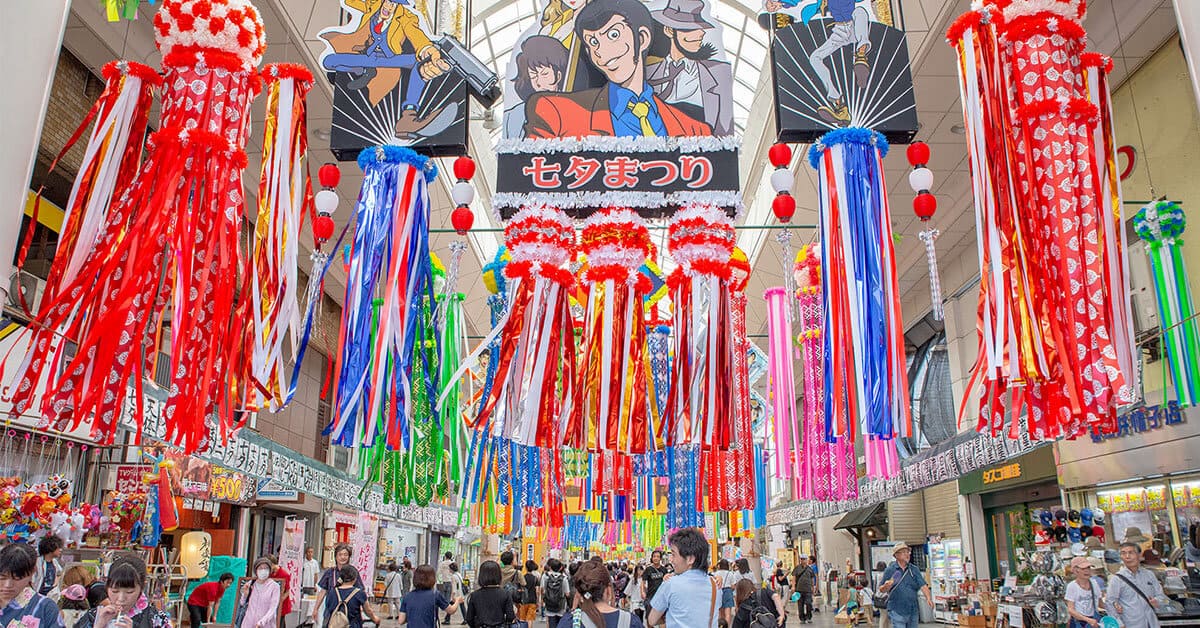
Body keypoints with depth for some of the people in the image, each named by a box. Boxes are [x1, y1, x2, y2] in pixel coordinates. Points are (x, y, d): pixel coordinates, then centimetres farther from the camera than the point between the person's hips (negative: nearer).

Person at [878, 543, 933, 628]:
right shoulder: (889, 570, -1)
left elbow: (923, 585, -3)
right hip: (897, 612, -4)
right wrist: (886, 586, -21)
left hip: (913, 612, 4)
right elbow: (881, 590, 2)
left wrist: (929, 598, -21)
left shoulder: (914, 569, 7)